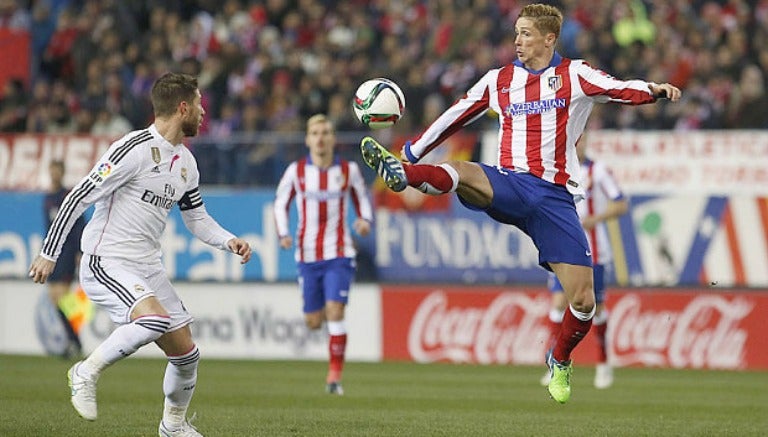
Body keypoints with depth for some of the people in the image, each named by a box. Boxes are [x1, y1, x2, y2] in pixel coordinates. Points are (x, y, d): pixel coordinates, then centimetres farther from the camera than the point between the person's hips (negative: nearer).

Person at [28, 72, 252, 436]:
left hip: (148, 269, 8)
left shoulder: (186, 163, 11)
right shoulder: (134, 149, -16)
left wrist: (228, 241, 4)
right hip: (106, 263, -8)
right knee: (156, 318, -33)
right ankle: (87, 371, -14)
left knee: (186, 352, 7)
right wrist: (49, 253, -15)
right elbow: (78, 197, -15)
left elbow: (196, 217, 24)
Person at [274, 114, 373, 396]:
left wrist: (365, 220, -10)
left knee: (335, 312, -17)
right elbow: (280, 203, 10)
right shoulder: (296, 171, 0)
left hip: (339, 254, -2)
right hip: (307, 254, 2)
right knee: (313, 322, 6)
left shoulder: (349, 170, -1)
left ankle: (335, 375, -10)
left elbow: (362, 200, 12)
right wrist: (283, 233, -6)